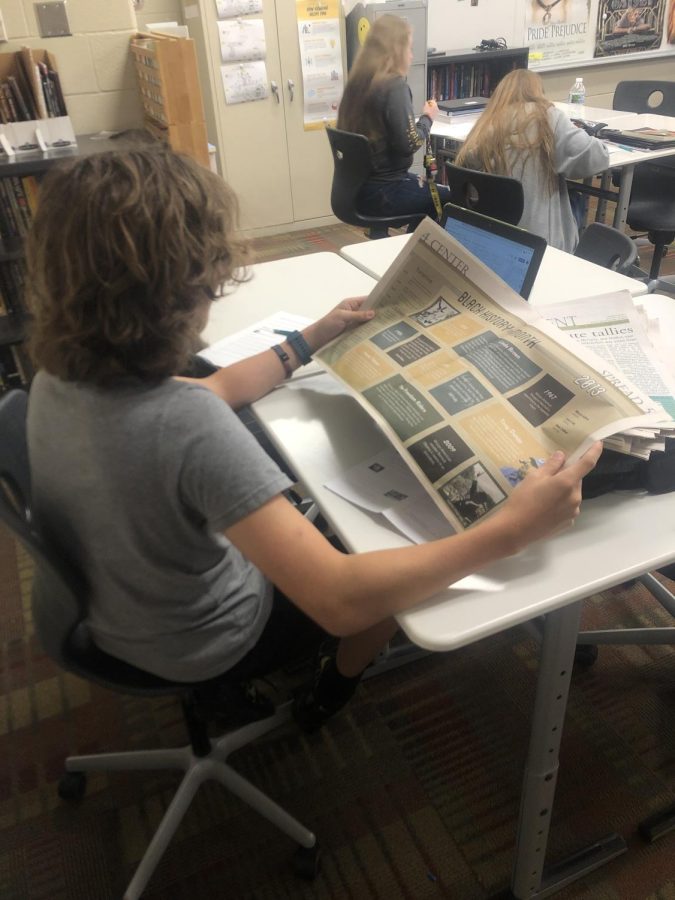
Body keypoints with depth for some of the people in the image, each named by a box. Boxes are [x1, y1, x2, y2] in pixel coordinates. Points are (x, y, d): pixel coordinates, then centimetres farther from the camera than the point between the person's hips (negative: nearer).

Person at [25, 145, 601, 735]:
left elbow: (213, 390, 2)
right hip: (197, 647, -6)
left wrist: (316, 336, 10)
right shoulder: (183, 424, -42)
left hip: (107, 610, 7)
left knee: (286, 519, 31)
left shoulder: (59, 375, -15)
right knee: (398, 553, 14)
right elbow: (342, 602, -42)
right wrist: (510, 531, -35)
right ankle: (328, 693, 38)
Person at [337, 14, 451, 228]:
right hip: (383, 192, -8)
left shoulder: (358, 81, 7)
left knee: (435, 188, 26)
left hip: (357, 186, 8)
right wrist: (427, 117, -3)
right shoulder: (394, 85, -17)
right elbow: (408, 144, -21)